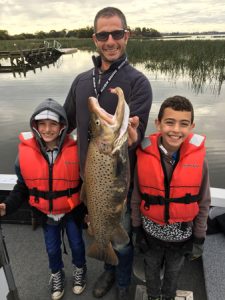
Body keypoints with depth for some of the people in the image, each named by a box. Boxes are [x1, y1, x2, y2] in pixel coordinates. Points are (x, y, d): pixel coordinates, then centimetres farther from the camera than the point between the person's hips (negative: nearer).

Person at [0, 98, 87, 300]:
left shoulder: (75, 149, -21)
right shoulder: (25, 151, -17)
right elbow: (22, 187, -3)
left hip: (72, 210, -1)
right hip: (45, 213, 2)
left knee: (76, 244, 19)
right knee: (52, 248, 21)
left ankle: (80, 270, 52)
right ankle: (57, 275, 52)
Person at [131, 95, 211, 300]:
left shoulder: (199, 159, -19)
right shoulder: (144, 156, -19)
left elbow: (203, 202, -7)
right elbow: (136, 198, -6)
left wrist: (199, 238, 0)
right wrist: (137, 229, 1)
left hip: (182, 233, 0)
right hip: (151, 230, 0)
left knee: (174, 271, 26)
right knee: (152, 268, 26)